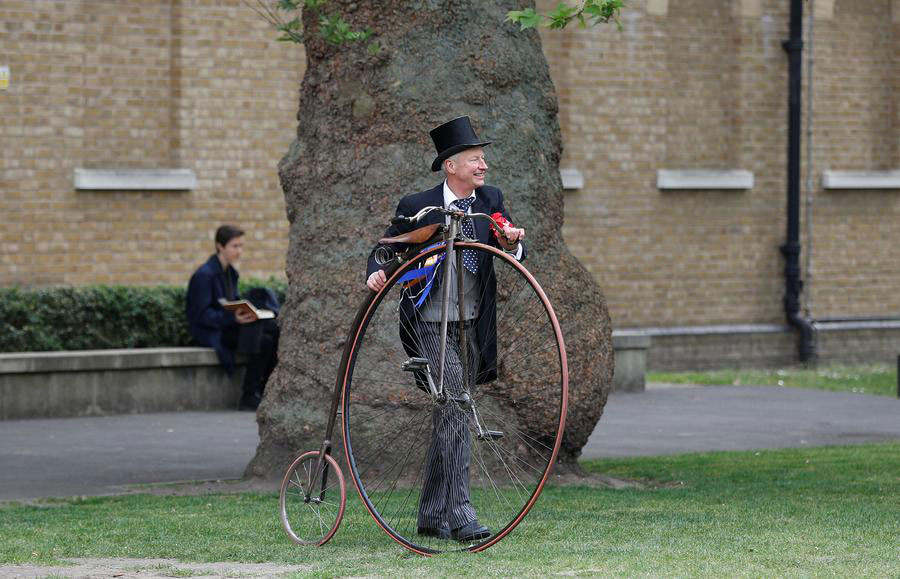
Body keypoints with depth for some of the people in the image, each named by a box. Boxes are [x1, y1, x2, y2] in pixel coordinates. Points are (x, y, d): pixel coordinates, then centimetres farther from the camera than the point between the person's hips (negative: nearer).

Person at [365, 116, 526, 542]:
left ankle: (431, 516, 19)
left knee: (448, 416, 10)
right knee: (455, 408, -19)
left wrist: (511, 243, -19)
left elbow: (516, 257, 5)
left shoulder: (491, 201, 5)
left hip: (472, 326, 5)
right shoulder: (418, 207, -7)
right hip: (430, 324, -5)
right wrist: (376, 274, -17)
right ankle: (459, 514, -21)